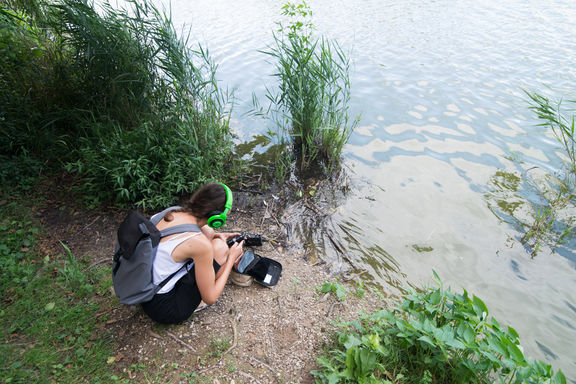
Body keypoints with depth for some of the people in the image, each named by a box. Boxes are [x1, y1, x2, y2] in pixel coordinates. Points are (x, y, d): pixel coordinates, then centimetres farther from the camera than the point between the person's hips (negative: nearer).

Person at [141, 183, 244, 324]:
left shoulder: (171, 214, -5)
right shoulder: (200, 244, -27)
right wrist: (231, 258, -5)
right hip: (164, 310, -8)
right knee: (220, 247, -10)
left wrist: (215, 235, 10)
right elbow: (210, 298, -15)